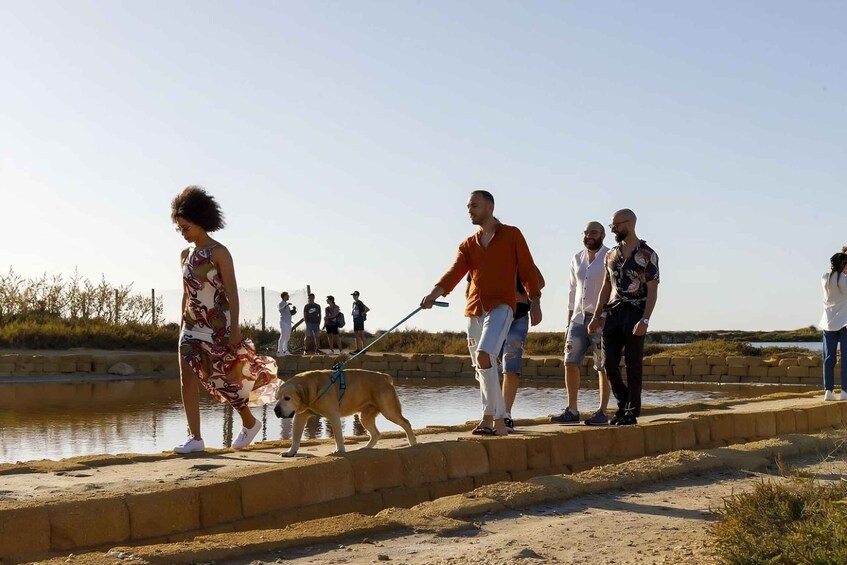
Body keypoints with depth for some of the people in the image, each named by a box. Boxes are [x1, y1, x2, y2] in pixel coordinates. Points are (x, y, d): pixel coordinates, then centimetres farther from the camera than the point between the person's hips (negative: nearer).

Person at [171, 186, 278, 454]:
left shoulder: (218, 253, -10)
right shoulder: (186, 255, 9)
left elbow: (232, 292, -13)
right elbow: (187, 294, 15)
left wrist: (235, 329, -19)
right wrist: (182, 325, 15)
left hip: (218, 326, -6)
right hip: (193, 326, 6)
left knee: (224, 379, 2)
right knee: (187, 379, -5)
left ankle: (250, 423, 25)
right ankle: (195, 437, -2)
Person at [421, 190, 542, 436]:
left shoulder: (512, 235, 5)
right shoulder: (467, 245, 15)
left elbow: (528, 270, 4)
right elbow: (455, 273, -1)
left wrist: (535, 303, -3)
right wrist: (434, 293, -19)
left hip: (500, 306, -6)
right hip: (474, 310, 6)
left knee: (484, 356, -25)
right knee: (483, 368, 6)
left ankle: (490, 418, -17)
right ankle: (498, 420, 14)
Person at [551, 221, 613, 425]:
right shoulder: (577, 260, 13)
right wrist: (569, 322, 14)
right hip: (579, 317, 6)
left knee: (603, 367, -1)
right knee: (570, 362, 0)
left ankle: (602, 412, 5)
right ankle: (572, 410, 6)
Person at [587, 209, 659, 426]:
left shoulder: (647, 254, -4)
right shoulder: (611, 255, 13)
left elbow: (652, 290, -8)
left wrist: (644, 320, -18)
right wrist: (597, 316, 11)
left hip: (634, 313, -5)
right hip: (612, 312, 5)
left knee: (633, 365, -1)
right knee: (609, 364, 2)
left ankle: (632, 412, 8)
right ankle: (624, 404, 21)